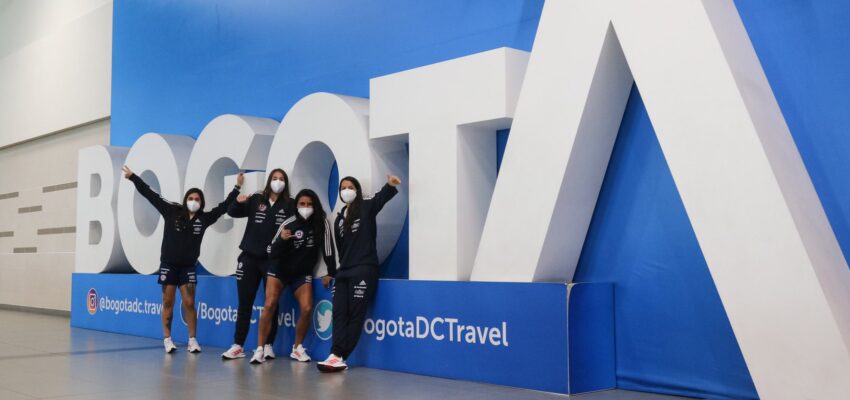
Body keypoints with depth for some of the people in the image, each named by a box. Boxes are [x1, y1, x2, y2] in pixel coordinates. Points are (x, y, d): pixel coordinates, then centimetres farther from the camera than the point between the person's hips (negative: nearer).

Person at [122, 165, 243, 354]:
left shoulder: (204, 218, 0)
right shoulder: (172, 211, -4)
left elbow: (223, 206, 8)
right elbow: (151, 195, -4)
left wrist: (237, 188, 6)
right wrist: (133, 176, -5)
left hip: (188, 266, 1)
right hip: (169, 264, -1)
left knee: (189, 303, 1)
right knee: (168, 302, 5)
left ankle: (193, 340, 6)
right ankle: (167, 339, 11)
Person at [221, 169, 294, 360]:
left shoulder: (290, 205, 0)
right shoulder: (256, 200, 5)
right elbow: (232, 212, 4)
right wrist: (238, 202, -16)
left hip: (273, 260, -1)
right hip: (250, 258, 2)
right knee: (244, 303, 5)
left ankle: (268, 345, 13)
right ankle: (238, 345, 11)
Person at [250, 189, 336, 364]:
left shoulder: (322, 222, -13)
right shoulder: (289, 223, -16)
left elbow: (327, 249, -7)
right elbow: (271, 252, -13)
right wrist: (281, 240, -32)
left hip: (302, 273, 1)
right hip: (279, 269, -1)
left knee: (307, 309, -12)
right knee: (269, 305, -15)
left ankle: (297, 348, 8)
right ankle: (260, 349, -9)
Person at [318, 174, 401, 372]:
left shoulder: (366, 208, 1)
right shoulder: (339, 219, 18)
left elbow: (381, 198, -21)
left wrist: (390, 185, -43)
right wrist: (331, 272, 25)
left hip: (364, 270, -6)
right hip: (344, 271, 6)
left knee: (355, 314, -7)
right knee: (340, 313, -3)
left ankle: (338, 356, -8)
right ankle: (338, 357, -7)